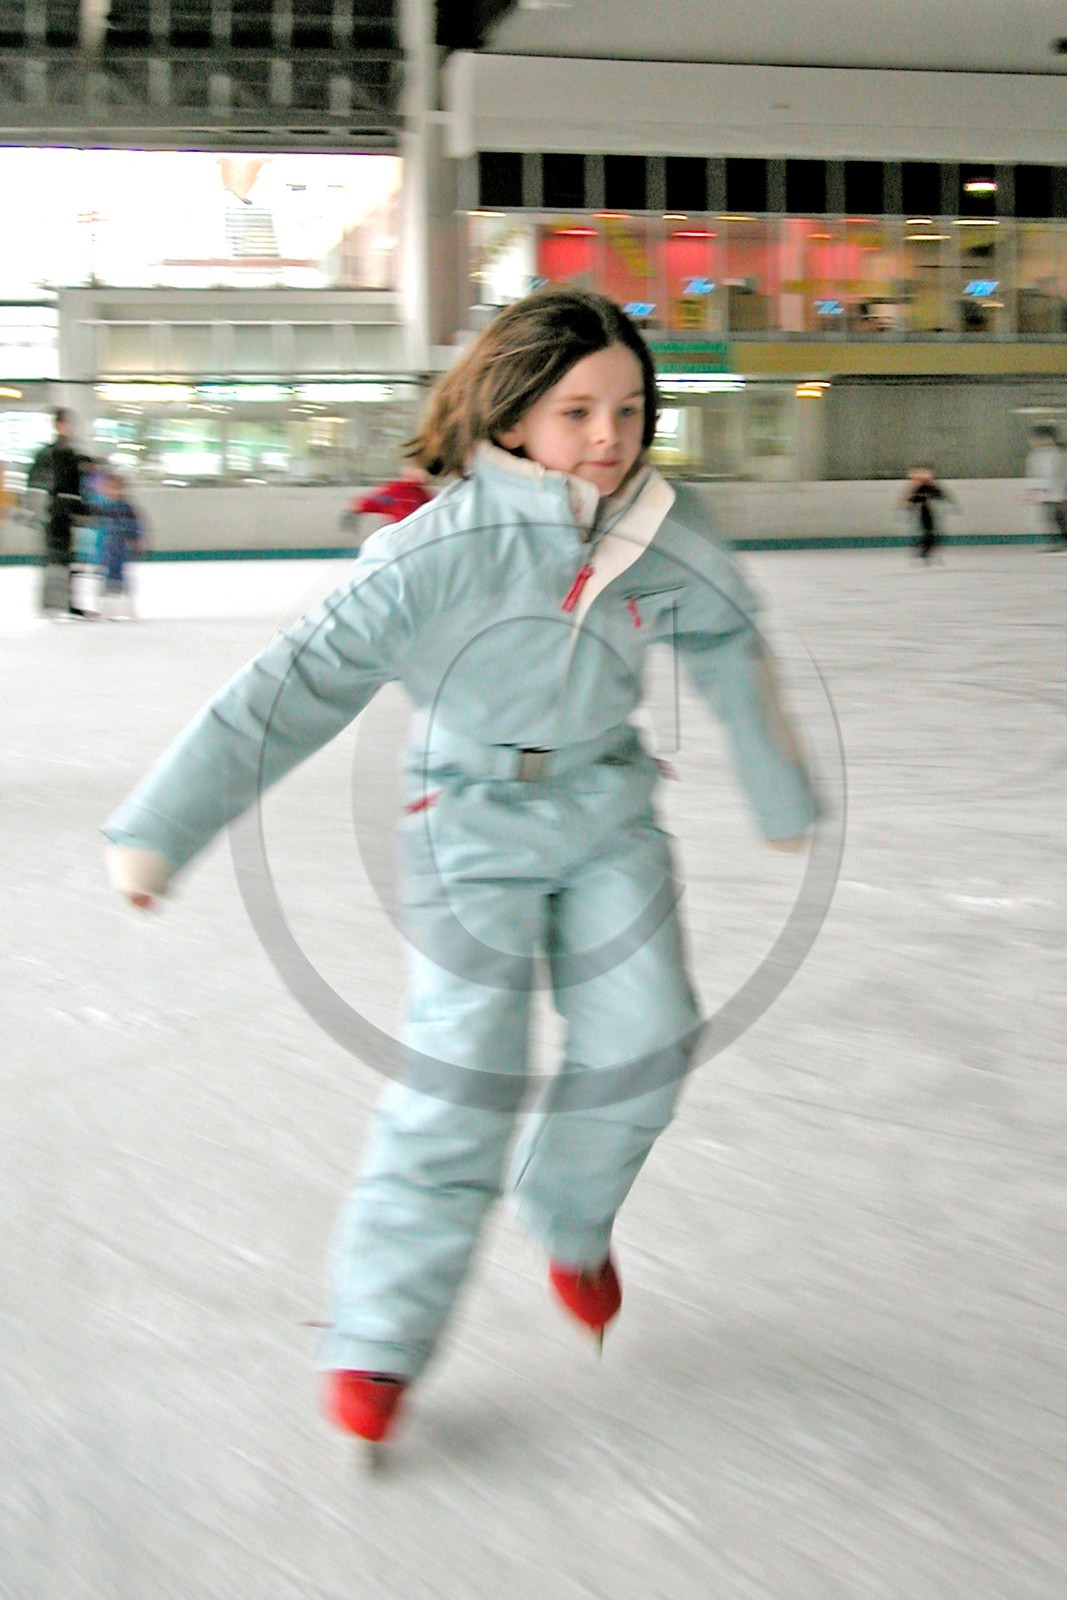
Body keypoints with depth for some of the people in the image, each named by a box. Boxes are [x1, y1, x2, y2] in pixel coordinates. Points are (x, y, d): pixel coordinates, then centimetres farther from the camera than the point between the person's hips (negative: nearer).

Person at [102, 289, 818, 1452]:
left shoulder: (668, 534, -12)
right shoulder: (446, 546, -26)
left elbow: (730, 653, 8)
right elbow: (303, 681, -27)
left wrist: (786, 800, 21)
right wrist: (160, 828, -29)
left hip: (605, 804, 5)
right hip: (472, 820, -4)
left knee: (644, 1040, 3)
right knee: (465, 1074, -12)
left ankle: (569, 1221, 34)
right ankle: (377, 1336, 4)